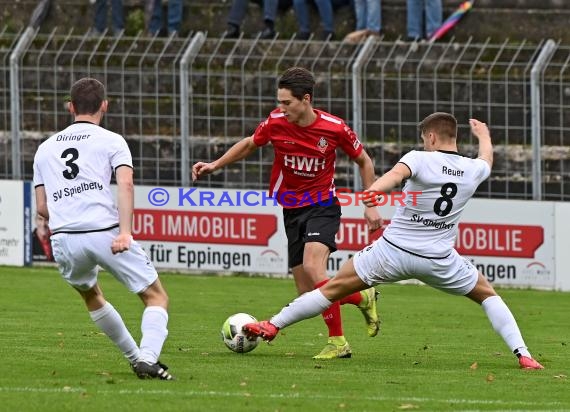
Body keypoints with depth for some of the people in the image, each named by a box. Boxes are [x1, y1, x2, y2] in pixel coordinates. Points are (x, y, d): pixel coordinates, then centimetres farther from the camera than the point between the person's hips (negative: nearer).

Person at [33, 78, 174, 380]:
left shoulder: (45, 148, 21)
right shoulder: (111, 141, 9)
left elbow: (42, 207, 19)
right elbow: (125, 184, -9)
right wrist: (125, 232, -19)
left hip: (63, 240, 4)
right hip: (106, 232, -4)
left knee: (91, 296, 31)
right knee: (156, 297, 6)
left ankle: (135, 358, 33)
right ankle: (148, 357, -17)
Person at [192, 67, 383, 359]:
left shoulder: (334, 128, -14)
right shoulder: (276, 123, -8)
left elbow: (364, 161, 3)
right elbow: (249, 145, 14)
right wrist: (215, 165, 5)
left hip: (322, 206, -4)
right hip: (291, 211, 4)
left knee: (312, 267, -29)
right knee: (306, 294, -1)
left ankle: (338, 342, -17)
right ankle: (363, 297, 26)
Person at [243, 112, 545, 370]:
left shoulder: (420, 159, -8)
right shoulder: (473, 171, 6)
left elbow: (397, 173, -31)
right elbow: (487, 159, 32)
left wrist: (375, 189, -53)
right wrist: (484, 135, 55)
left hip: (393, 251, -3)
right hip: (439, 260, 3)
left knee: (333, 288, 8)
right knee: (487, 295, 22)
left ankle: (273, 325, 9)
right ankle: (522, 354, 7)